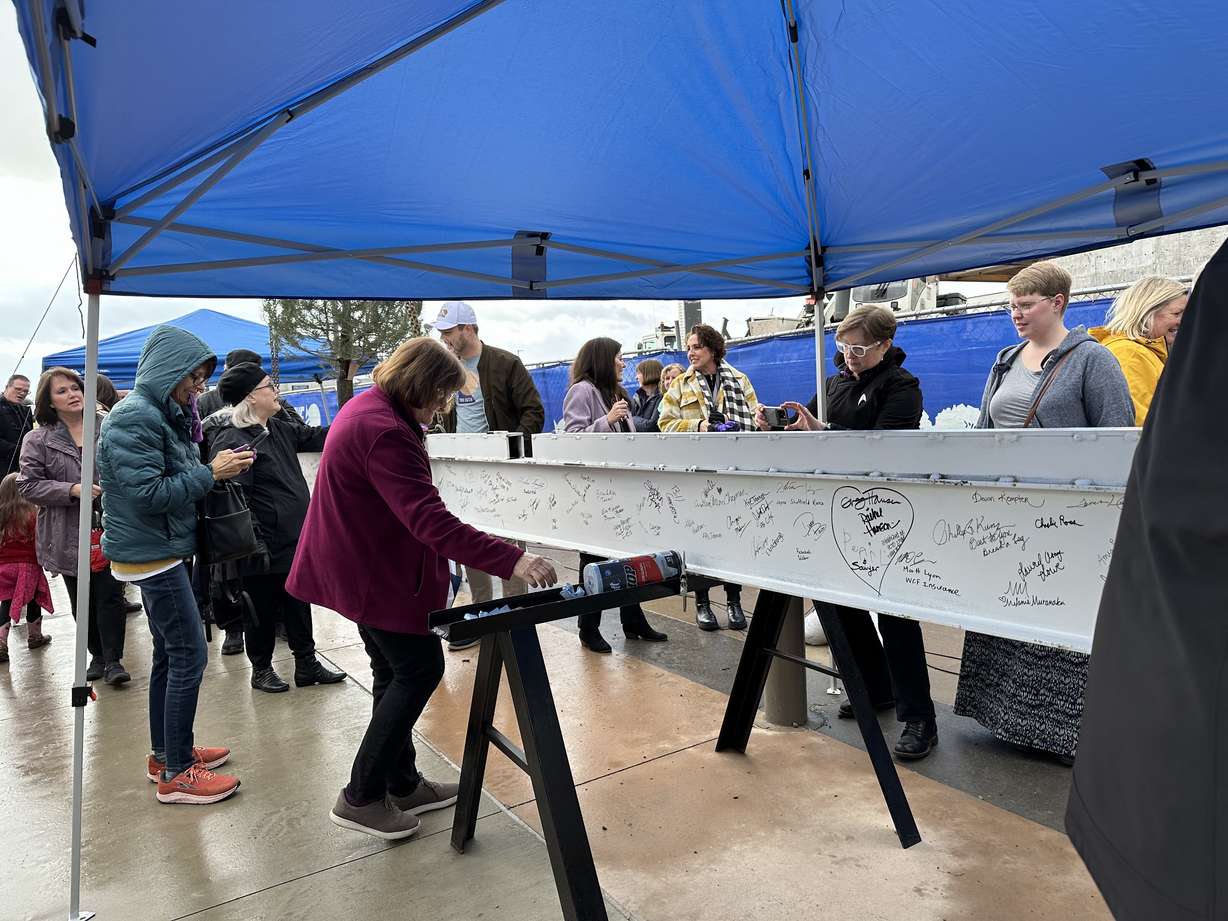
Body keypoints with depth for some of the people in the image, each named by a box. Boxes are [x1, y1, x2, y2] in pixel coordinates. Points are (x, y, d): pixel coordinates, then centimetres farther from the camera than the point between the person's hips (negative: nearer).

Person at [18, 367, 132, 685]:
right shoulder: (38, 440, 0)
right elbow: (28, 485, -3)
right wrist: (72, 489, -17)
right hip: (68, 536, 1)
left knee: (109, 595, -4)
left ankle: (113, 659, 7)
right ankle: (97, 656, 28)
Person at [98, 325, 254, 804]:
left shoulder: (164, 414, 11)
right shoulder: (134, 417, -18)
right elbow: (147, 493, -23)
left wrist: (218, 466, 0)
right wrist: (211, 473, -20)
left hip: (160, 551, 10)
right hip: (151, 553, -10)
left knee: (169, 653, 17)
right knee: (190, 656, -6)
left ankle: (166, 753, 29)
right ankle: (176, 774, 4)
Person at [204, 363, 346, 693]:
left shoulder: (277, 428, 10)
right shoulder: (230, 440, -18)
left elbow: (317, 437, 22)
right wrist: (255, 544, -23)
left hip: (294, 542, 8)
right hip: (264, 548, -8)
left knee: (299, 605, 15)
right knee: (261, 610, 9)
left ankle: (307, 665, 26)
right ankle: (261, 669, 27)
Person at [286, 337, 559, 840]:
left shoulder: (367, 408, 6)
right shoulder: (384, 432, -28)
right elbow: (431, 521, -35)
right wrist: (513, 560, -39)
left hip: (360, 566, 11)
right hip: (378, 573, -11)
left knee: (395, 674, 17)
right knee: (419, 670, 0)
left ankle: (401, 784, 30)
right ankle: (362, 797, 9)